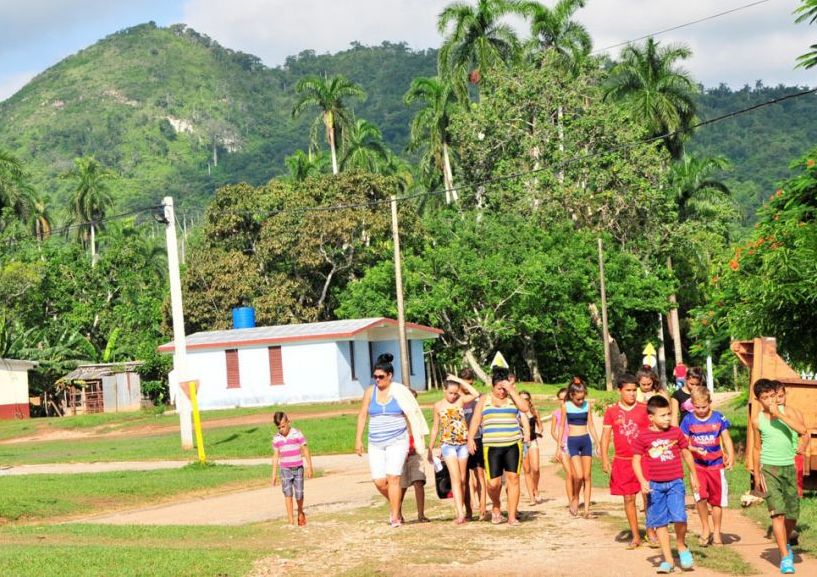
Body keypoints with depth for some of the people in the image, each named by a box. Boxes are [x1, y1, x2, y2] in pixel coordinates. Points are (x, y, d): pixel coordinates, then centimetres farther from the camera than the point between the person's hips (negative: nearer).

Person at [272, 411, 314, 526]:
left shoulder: (297, 434, -8)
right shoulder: (276, 439, 1)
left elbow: (305, 451, -4)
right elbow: (276, 456, 7)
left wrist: (309, 467, -6)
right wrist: (274, 474, 7)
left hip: (298, 468, -1)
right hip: (285, 469, 1)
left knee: (299, 494, 2)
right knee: (288, 494, -9)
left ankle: (300, 513, 32)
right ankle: (291, 521, -8)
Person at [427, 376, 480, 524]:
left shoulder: (461, 400, 3)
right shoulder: (438, 406, 4)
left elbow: (475, 394, -14)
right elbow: (435, 428, 11)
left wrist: (458, 380, -9)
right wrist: (430, 449, 11)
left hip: (463, 443, 2)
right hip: (448, 444, -2)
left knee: (462, 480, 6)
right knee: (455, 478, -15)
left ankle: (461, 513, 14)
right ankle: (461, 514, -22)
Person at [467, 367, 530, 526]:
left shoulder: (512, 398, 11)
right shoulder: (484, 400, 12)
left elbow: (525, 408, -8)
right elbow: (475, 420, 8)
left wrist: (512, 391, -7)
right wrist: (470, 438, -3)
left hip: (513, 445, 0)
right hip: (492, 446, 0)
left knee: (513, 478, -4)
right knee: (493, 483, -6)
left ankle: (512, 516, 3)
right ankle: (496, 506, 24)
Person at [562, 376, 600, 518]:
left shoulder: (587, 405, 3)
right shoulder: (566, 406, -2)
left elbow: (591, 425, 10)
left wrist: (597, 444, 10)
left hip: (586, 440, 3)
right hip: (573, 441, -3)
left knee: (587, 476, 0)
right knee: (579, 475, -15)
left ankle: (587, 508, 3)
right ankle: (575, 499, 10)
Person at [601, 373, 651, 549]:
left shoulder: (643, 409, 1)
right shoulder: (611, 411, 1)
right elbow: (605, 436, 2)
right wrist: (605, 460, -6)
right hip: (622, 461, 1)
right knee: (629, 499, 5)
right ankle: (635, 537, 13)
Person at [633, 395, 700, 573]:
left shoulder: (676, 432, 1)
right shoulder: (643, 436, -4)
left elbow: (686, 453, 13)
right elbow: (636, 460, 0)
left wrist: (693, 476, 19)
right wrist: (642, 481, -12)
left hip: (675, 482, 0)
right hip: (654, 485, 0)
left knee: (679, 517, -16)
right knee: (660, 522, 6)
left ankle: (681, 545, 13)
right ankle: (668, 560, 16)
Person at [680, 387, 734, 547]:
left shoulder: (718, 418, -2)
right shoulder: (688, 420, -4)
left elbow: (726, 439, 2)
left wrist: (731, 456, -12)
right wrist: (696, 450, -19)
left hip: (716, 464, 1)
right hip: (697, 464, -1)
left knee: (717, 499, 9)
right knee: (701, 496, -18)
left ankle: (716, 532, 25)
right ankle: (705, 528, 2)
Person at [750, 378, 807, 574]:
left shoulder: (787, 411, -3)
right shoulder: (757, 420, 0)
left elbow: (802, 430, -21)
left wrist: (779, 414, -23)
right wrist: (757, 474, 12)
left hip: (789, 467, 1)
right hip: (769, 468, -1)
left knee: (792, 513, 8)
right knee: (778, 512, -12)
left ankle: (785, 544, 37)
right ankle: (785, 557, -9)